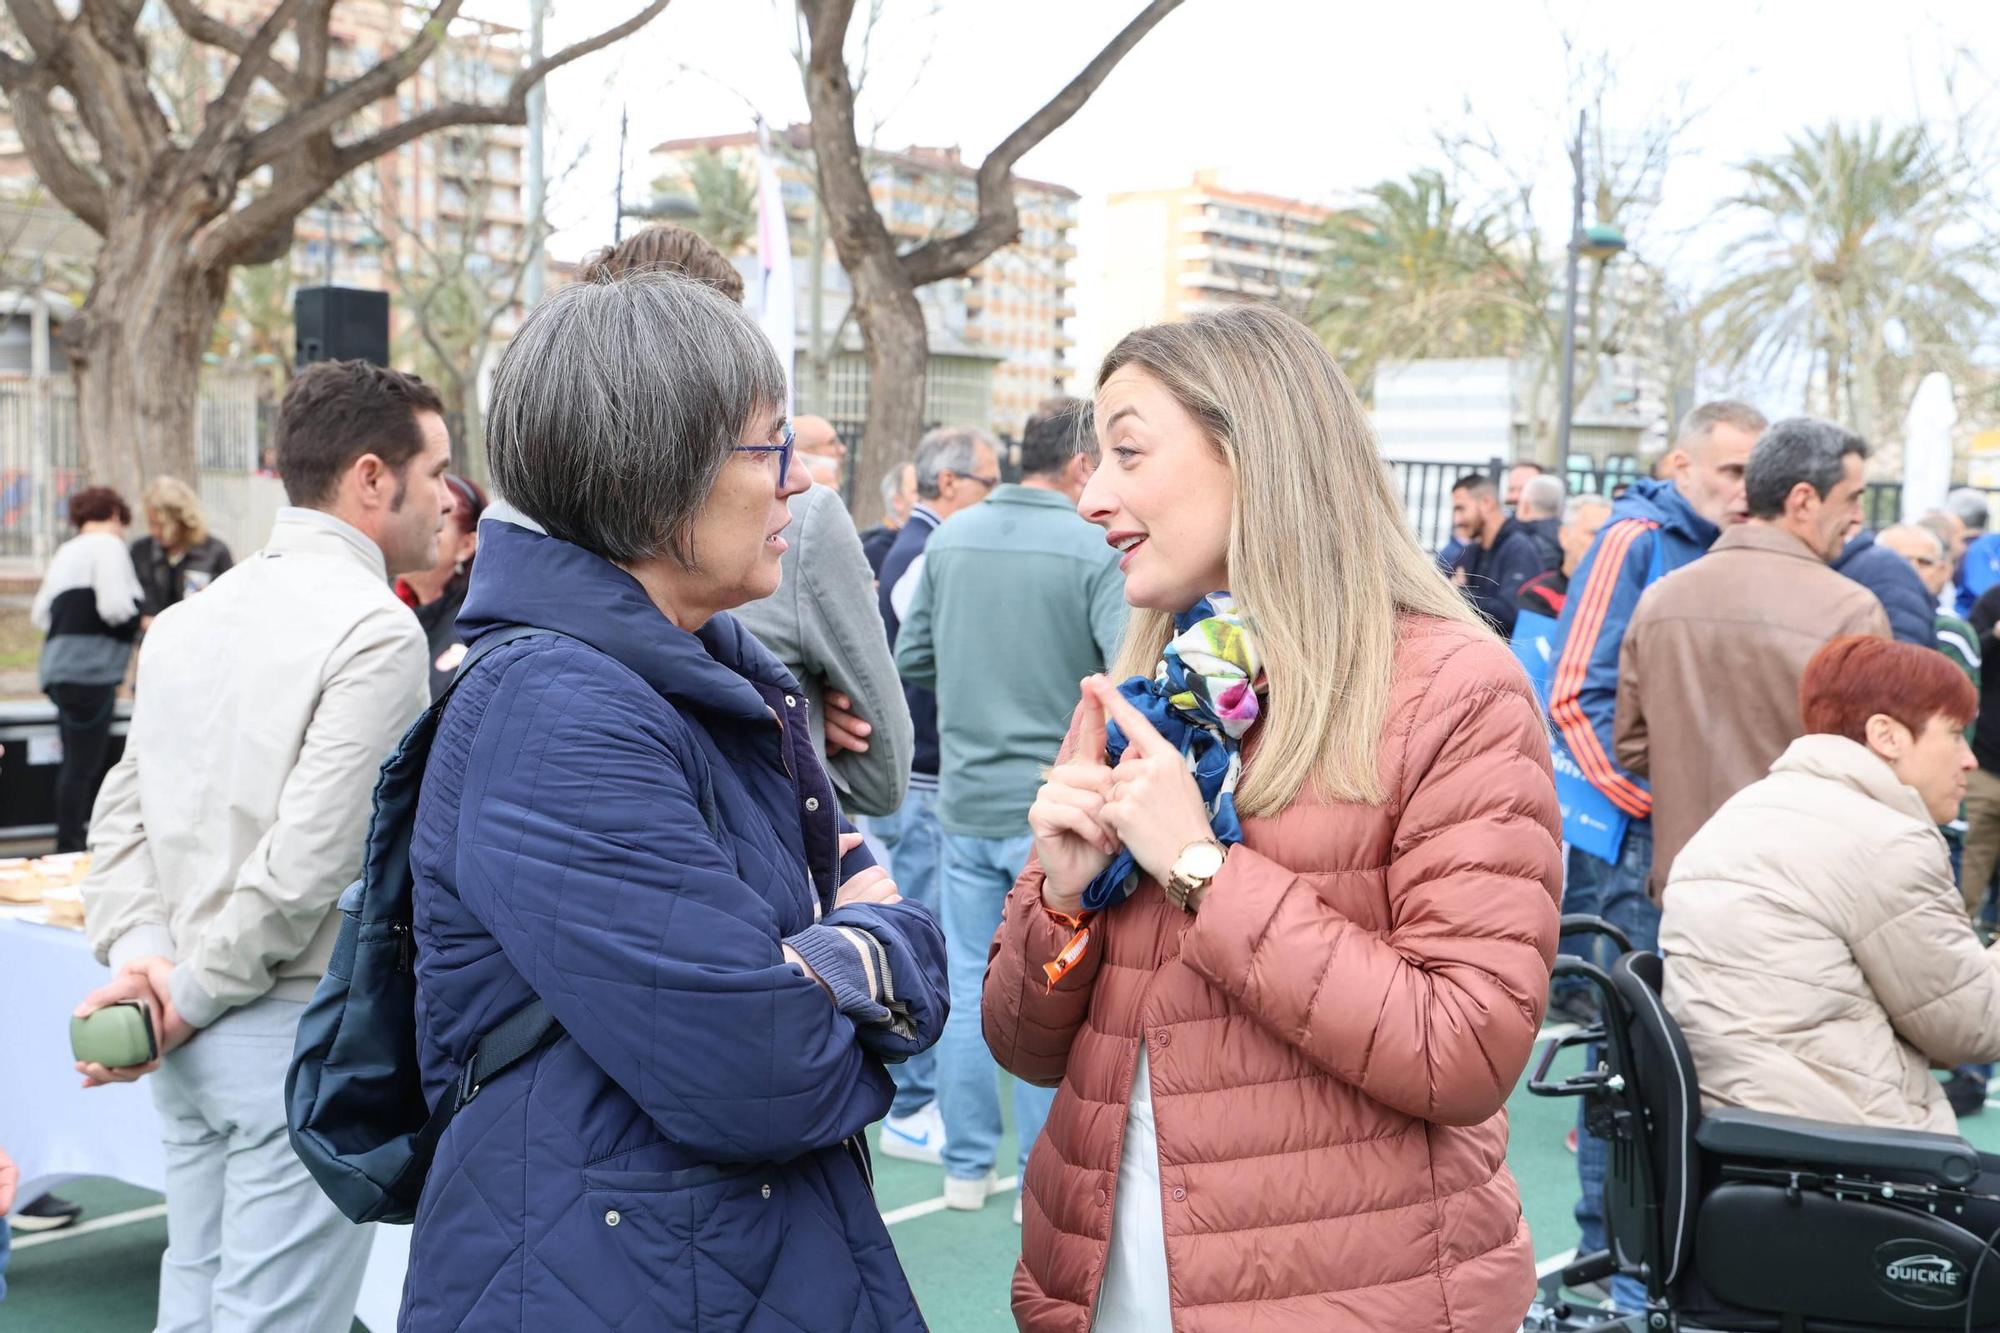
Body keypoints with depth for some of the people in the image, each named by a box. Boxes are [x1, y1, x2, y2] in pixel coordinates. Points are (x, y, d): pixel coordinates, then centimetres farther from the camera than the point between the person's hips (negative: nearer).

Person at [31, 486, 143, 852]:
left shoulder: (65, 552, 21)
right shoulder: (108, 545, -5)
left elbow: (40, 613, 20)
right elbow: (116, 607, -17)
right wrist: (141, 619, 2)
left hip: (62, 666, 9)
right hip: (89, 669, -9)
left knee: (81, 763, 13)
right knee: (82, 764, -7)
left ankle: (73, 847, 16)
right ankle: (69, 852, -5)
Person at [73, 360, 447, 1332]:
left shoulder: (189, 621, 10)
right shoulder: (376, 630, -16)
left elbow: (122, 819, 7)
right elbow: (311, 856, -21)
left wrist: (141, 953, -3)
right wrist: (197, 992, -10)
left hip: (192, 1038, 8)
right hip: (300, 1030, -8)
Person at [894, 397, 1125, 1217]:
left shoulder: (951, 539, 2)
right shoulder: (1093, 550, -13)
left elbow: (911, 657, 9)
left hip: (966, 801, 4)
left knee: (967, 987, 13)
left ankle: (967, 1167, 23)